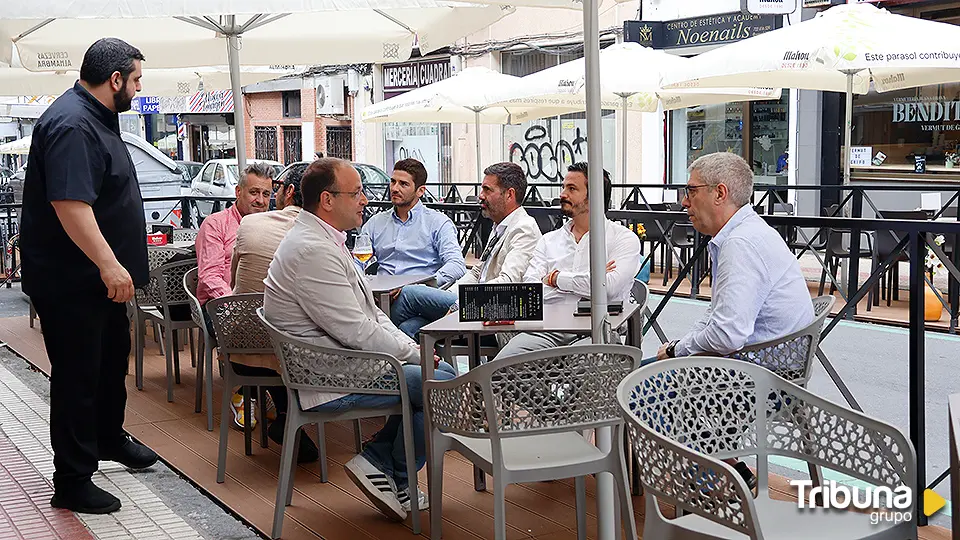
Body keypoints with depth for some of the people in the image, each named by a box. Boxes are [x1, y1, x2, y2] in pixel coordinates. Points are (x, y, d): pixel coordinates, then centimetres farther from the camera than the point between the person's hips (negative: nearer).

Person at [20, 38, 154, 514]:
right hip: (71, 282, -11)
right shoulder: (71, 125, -22)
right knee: (78, 378, -2)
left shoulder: (96, 118, 13)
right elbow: (69, 202, -32)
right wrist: (107, 263, -35)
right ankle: (72, 483, 9)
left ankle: (108, 438, 45)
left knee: (112, 359, 24)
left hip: (101, 277, 11)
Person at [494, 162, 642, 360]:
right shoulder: (549, 240, 21)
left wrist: (555, 278, 2)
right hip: (546, 330, 3)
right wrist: (588, 280, -2)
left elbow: (609, 286, -11)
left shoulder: (624, 238, 9)